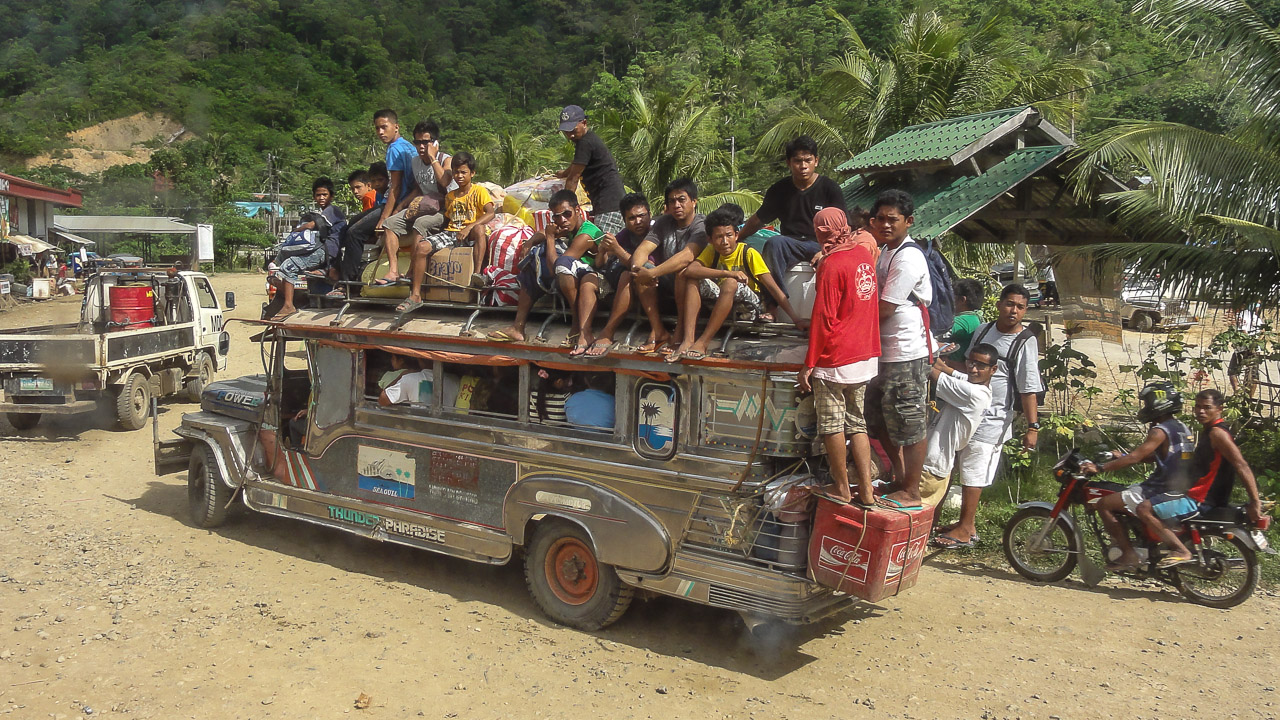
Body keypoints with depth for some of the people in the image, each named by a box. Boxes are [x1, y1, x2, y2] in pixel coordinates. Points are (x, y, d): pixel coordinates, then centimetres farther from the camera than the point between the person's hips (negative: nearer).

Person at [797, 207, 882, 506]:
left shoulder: (831, 265, -16)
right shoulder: (864, 254, 6)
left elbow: (823, 319, -16)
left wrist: (809, 365, -11)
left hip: (835, 360, -7)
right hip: (866, 356, 8)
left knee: (832, 425, 6)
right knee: (857, 423, 14)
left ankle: (841, 487, 16)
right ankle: (866, 490, 12)